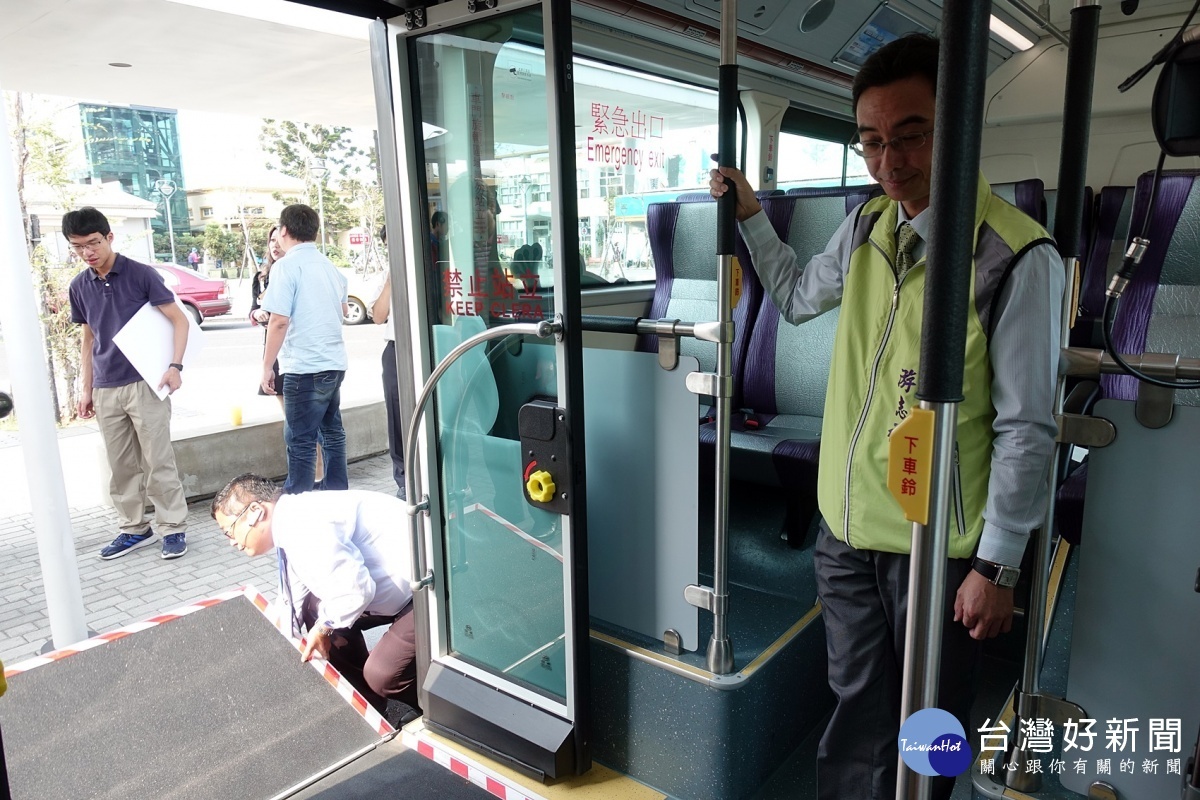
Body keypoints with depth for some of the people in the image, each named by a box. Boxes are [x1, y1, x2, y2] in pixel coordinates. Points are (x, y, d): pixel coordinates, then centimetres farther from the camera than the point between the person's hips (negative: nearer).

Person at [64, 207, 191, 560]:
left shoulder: (141, 274, -6)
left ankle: (173, 527, 9)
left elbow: (179, 320, -7)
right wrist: (86, 389, 13)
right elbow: (89, 339, 16)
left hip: (144, 383, -5)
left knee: (158, 462, -2)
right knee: (122, 465, 11)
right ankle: (134, 528, 22)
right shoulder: (79, 287, 9)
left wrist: (175, 366, -19)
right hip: (105, 390, 5)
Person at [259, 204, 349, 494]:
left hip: (304, 368, -8)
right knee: (332, 432, 15)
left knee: (301, 443, -2)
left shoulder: (286, 266, -10)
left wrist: (267, 366, -9)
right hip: (334, 364, 8)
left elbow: (280, 320, -16)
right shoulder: (330, 266, 13)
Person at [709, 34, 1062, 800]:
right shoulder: (866, 227, 2)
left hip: (941, 550, -5)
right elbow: (798, 296, 22)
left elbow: (1026, 430, -14)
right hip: (848, 530, 5)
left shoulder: (1016, 257, -17)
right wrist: (752, 214, 14)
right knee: (858, 713, 21)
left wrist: (997, 566, -10)